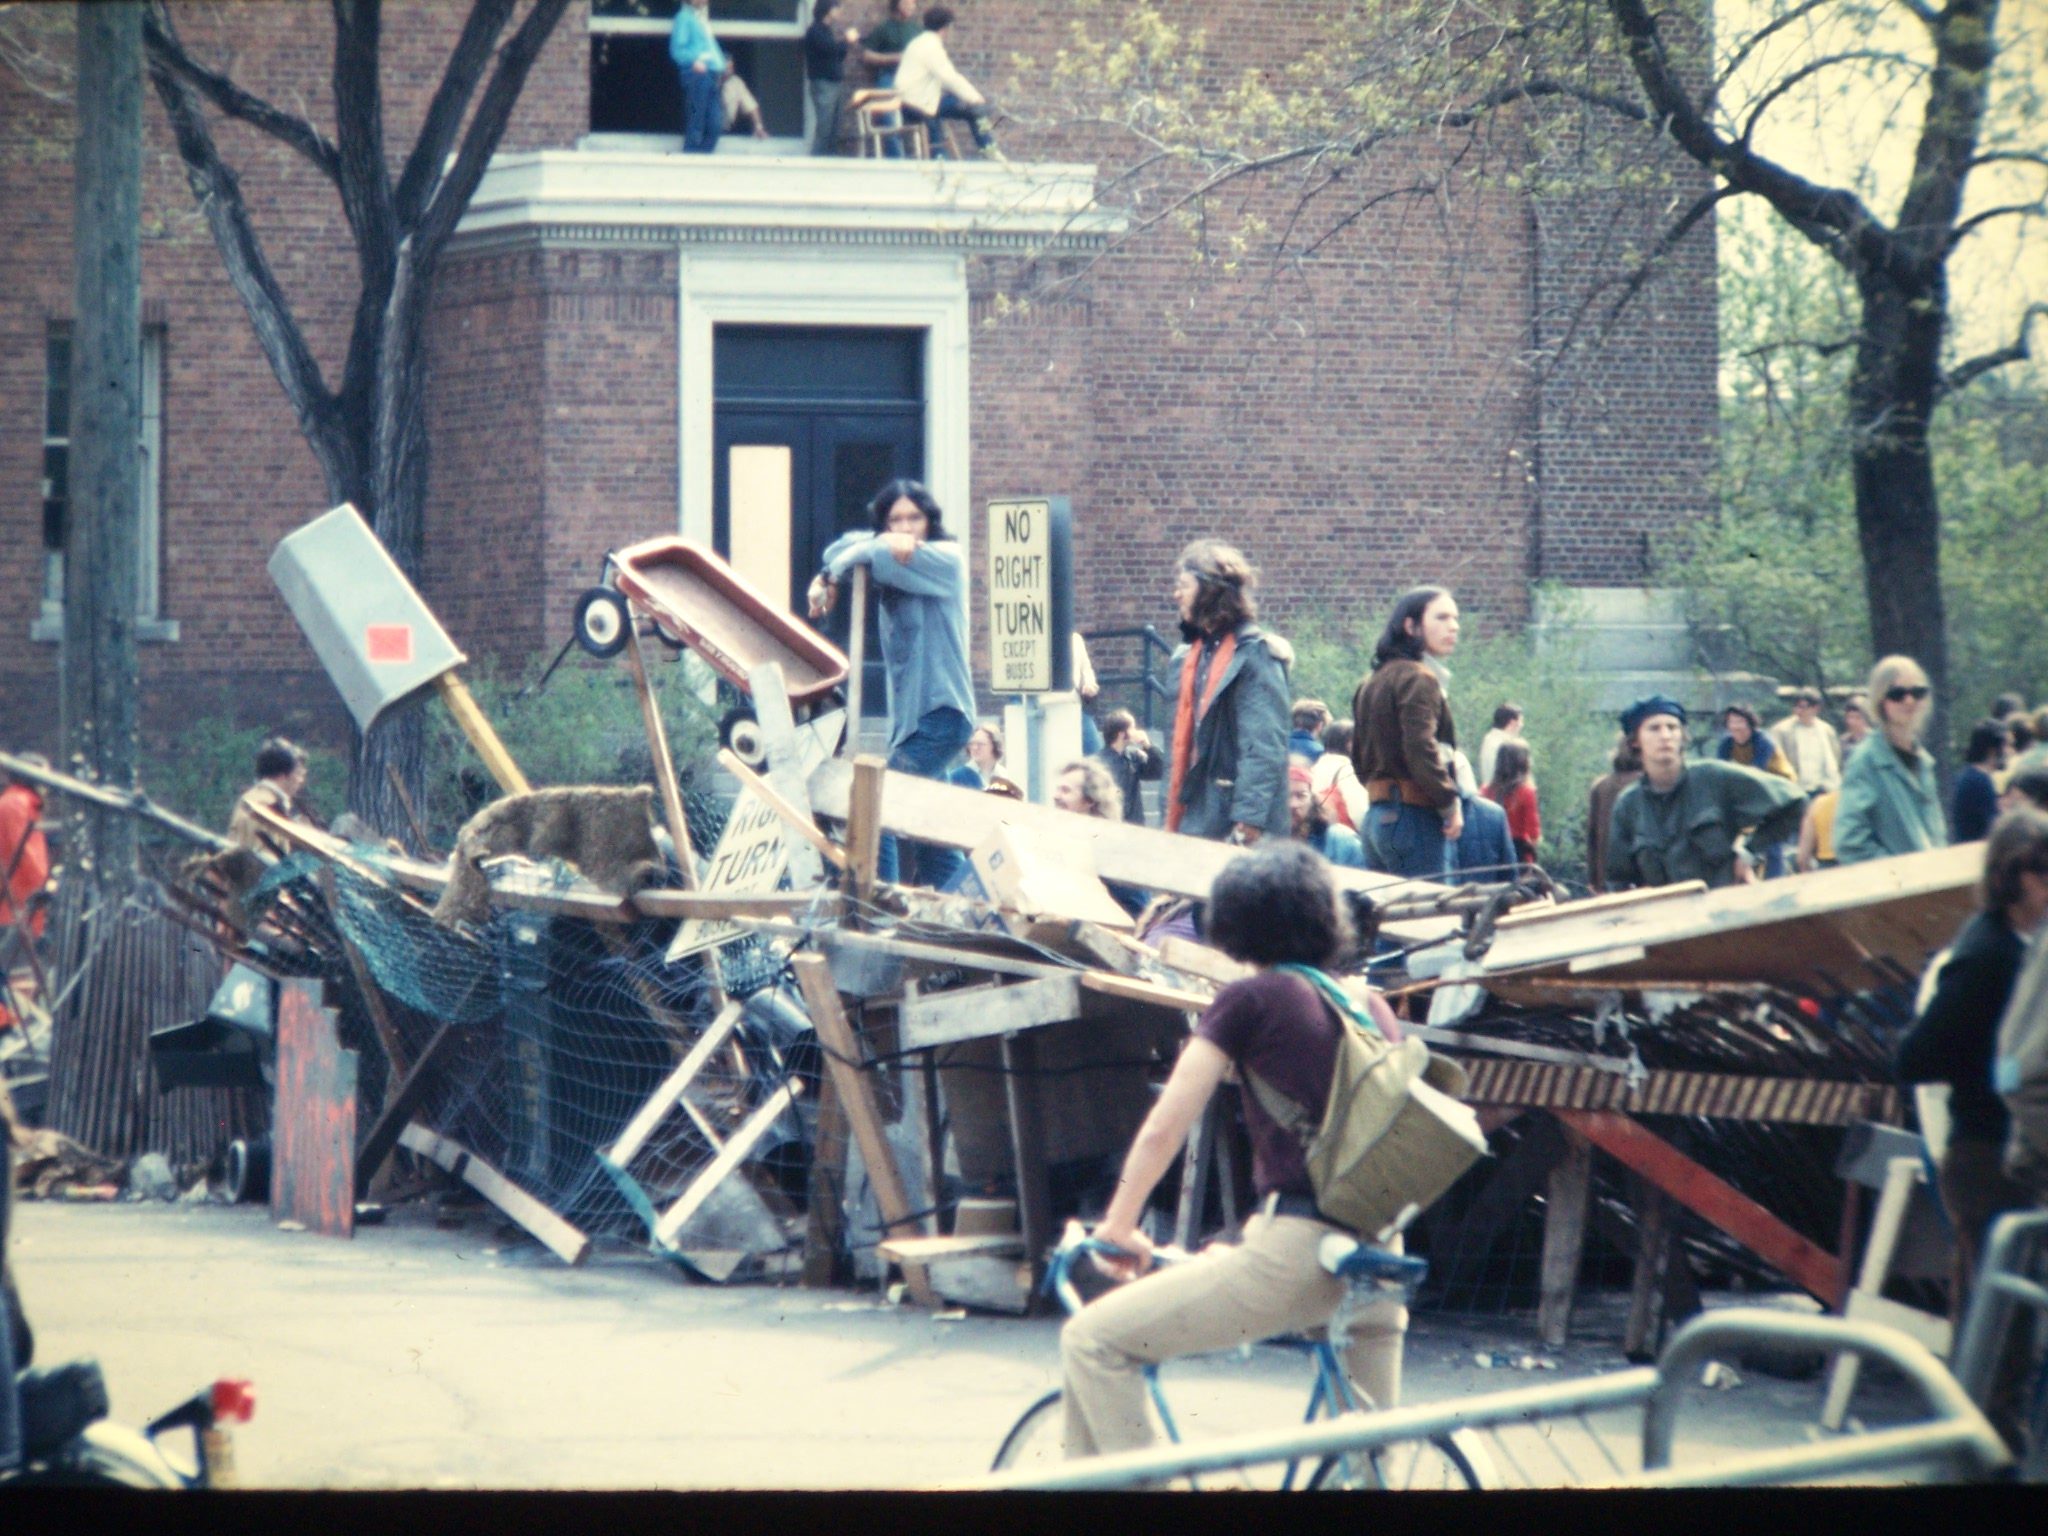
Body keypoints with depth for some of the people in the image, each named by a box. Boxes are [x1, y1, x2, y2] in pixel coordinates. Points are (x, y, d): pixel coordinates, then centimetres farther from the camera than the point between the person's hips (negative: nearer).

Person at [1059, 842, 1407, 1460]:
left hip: (1298, 1249, -7)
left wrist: (1119, 1227, 16)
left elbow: (1161, 1131, -1)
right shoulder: (1372, 1007, 16)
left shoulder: (1250, 1002, -1)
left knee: (1091, 1342, -2)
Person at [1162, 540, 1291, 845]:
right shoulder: (1192, 655, 15)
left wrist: (1249, 822, -23)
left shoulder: (1254, 654, -10)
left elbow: (1265, 748, -17)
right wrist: (1172, 818, 15)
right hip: (1195, 818, 8)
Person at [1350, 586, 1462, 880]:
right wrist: (1450, 803, -12)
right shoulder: (1418, 679, -11)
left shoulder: (1373, 681, 18)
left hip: (1376, 816, 10)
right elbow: (1421, 750, -21)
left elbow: (1358, 756, 22)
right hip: (1415, 817, -10)